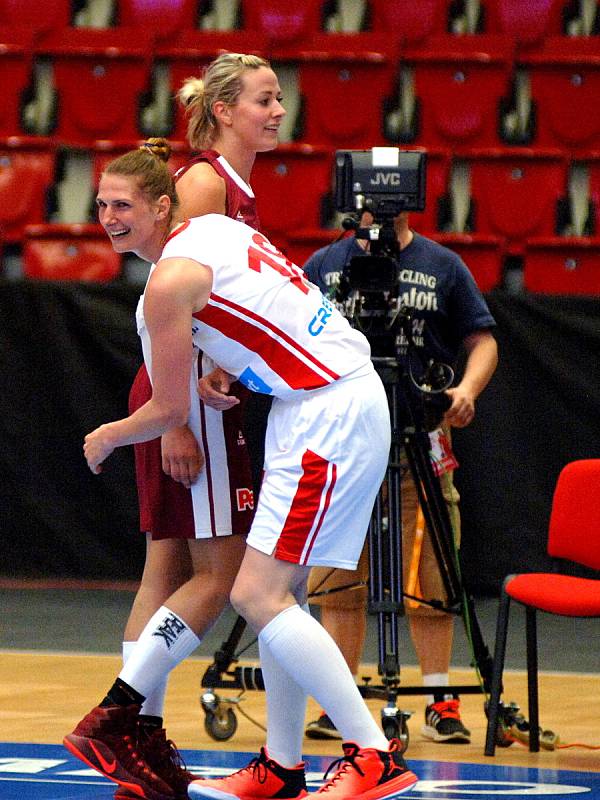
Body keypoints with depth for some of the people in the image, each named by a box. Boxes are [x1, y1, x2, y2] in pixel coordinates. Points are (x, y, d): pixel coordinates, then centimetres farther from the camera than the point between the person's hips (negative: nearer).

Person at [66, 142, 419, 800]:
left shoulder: (169, 281, -13)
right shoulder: (214, 227, 14)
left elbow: (170, 409, -5)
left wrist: (104, 439, 13)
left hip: (327, 417, -10)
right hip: (346, 394, 10)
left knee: (258, 596, -12)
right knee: (280, 592, 13)